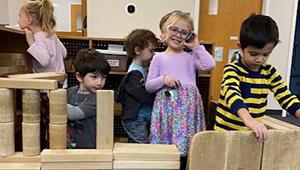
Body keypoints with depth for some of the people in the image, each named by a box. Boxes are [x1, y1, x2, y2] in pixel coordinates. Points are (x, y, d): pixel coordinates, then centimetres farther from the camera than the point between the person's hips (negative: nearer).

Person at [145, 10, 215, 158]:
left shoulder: (191, 57, 10)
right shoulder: (159, 58, 7)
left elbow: (209, 65, -10)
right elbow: (148, 86, 5)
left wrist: (196, 46, 0)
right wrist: (163, 79, -13)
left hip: (188, 105, 1)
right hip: (167, 105, -1)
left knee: (186, 143, 3)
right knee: (165, 147, 1)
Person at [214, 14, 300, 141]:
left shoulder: (269, 72, 0)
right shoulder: (232, 69, -18)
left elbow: (287, 98, 1)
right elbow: (232, 94, -36)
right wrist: (248, 119, -53)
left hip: (253, 132, 5)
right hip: (227, 131, -4)